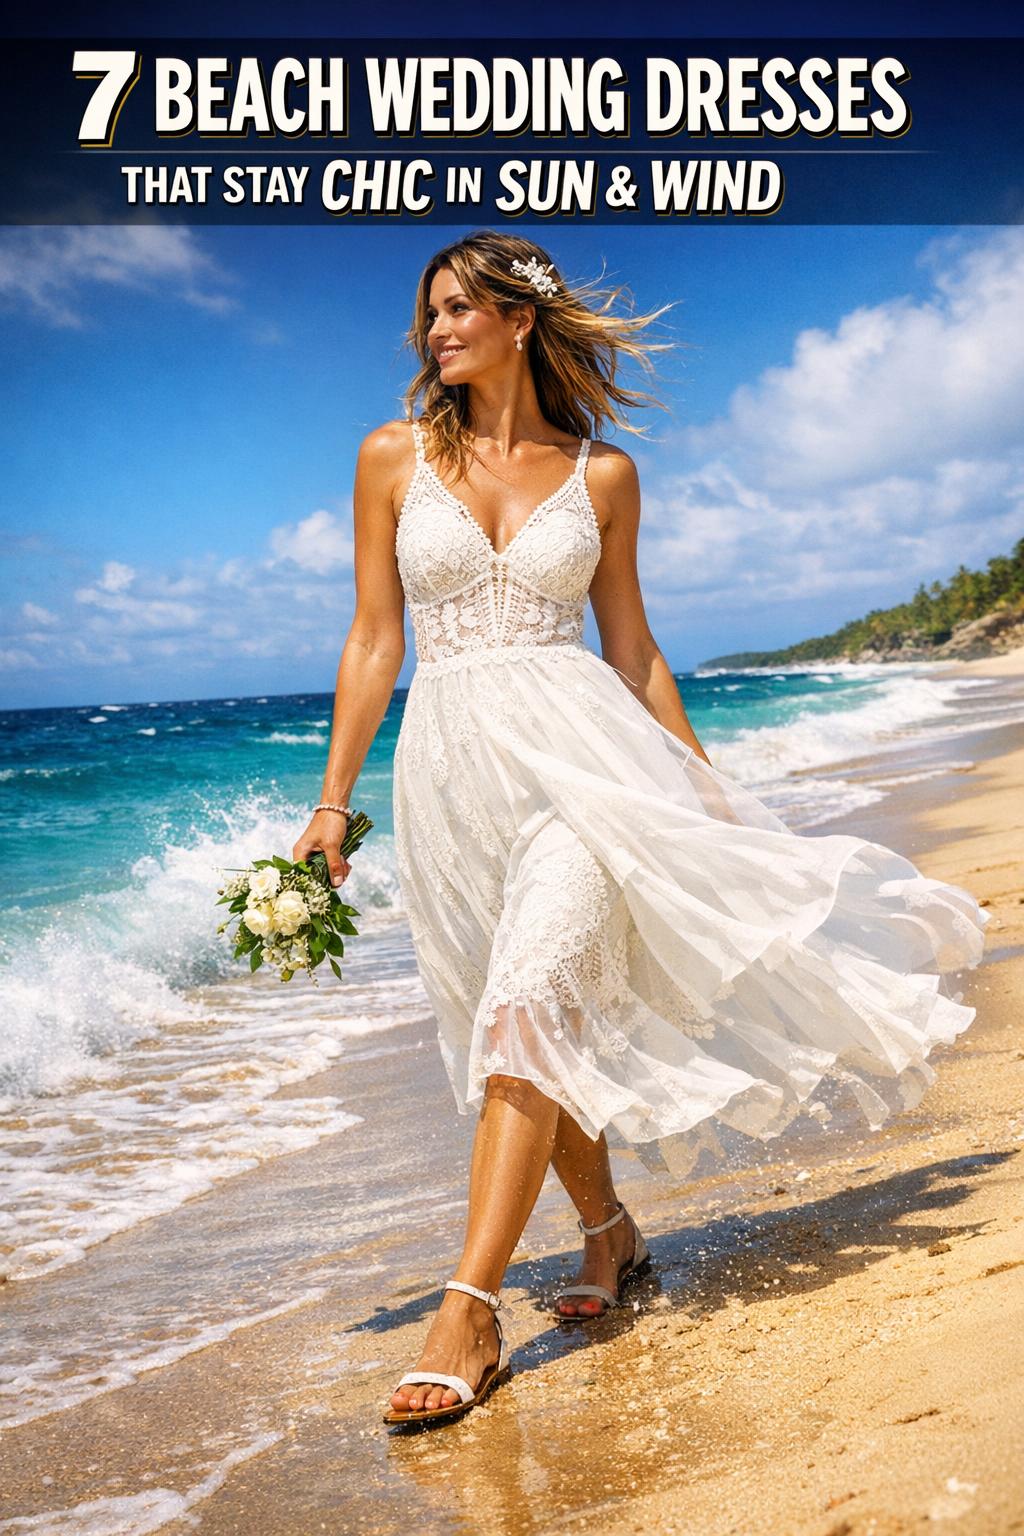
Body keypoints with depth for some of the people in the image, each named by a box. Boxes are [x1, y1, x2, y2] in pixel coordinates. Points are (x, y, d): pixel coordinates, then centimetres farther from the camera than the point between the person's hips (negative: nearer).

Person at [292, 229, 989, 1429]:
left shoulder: (601, 476, 6)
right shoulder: (395, 458, 7)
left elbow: (630, 646, 12)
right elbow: (373, 641, 7)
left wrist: (702, 781, 10)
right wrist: (332, 803, 4)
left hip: (575, 745, -2)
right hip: (449, 769, 3)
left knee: (531, 1002, -16)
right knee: (527, 1017, 11)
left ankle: (470, 1312, -12)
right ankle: (610, 1232, 31)